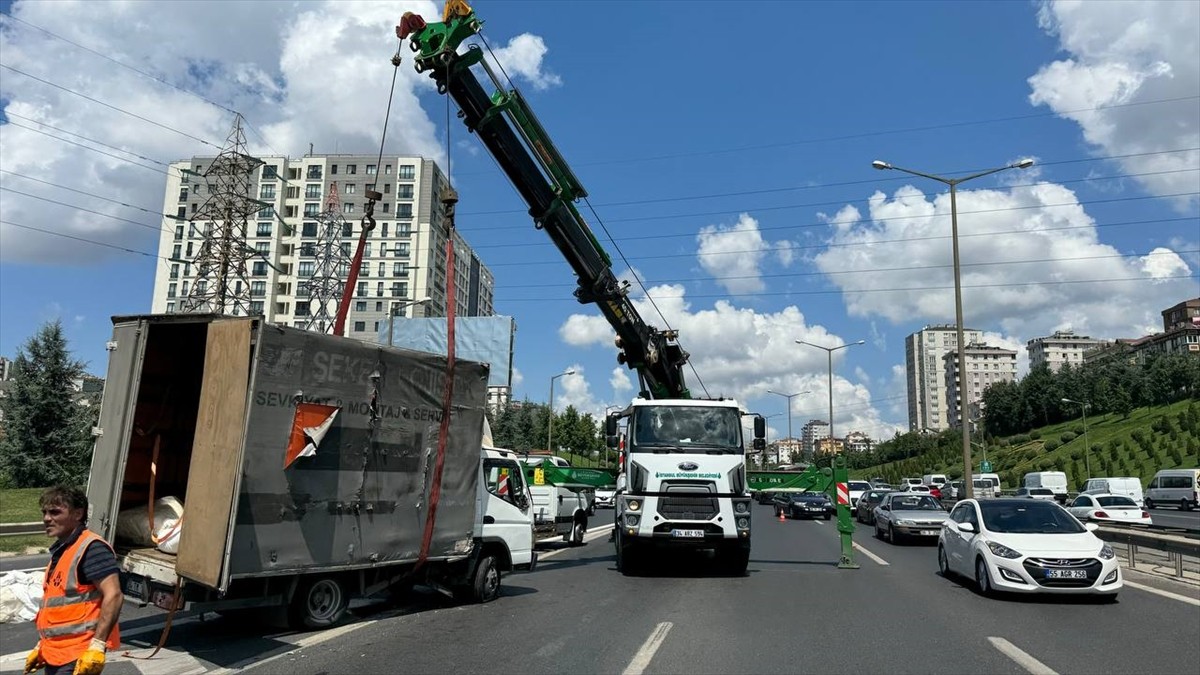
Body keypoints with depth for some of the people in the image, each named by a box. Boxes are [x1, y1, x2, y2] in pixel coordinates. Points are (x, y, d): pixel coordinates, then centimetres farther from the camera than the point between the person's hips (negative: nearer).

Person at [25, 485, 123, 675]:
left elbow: (113, 596, -23)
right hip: (55, 654, 9)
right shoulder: (60, 551, 15)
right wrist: (42, 645, 23)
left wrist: (98, 645, -27)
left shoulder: (91, 548, -15)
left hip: (78, 656, -9)